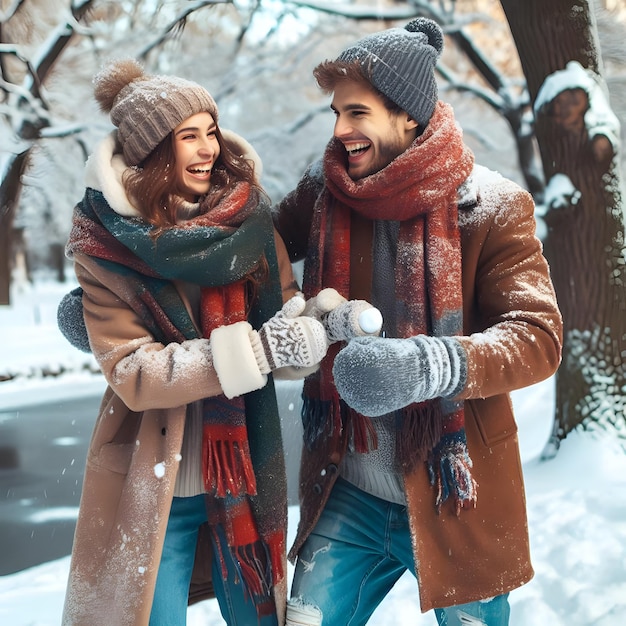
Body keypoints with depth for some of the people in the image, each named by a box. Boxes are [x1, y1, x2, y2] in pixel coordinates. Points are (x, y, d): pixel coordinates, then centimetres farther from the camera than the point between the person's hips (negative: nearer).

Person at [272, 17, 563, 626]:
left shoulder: (491, 206, -10)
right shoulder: (323, 193, 0)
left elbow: (539, 336, -18)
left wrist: (428, 365, -36)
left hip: (454, 496, -2)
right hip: (347, 495, 3)